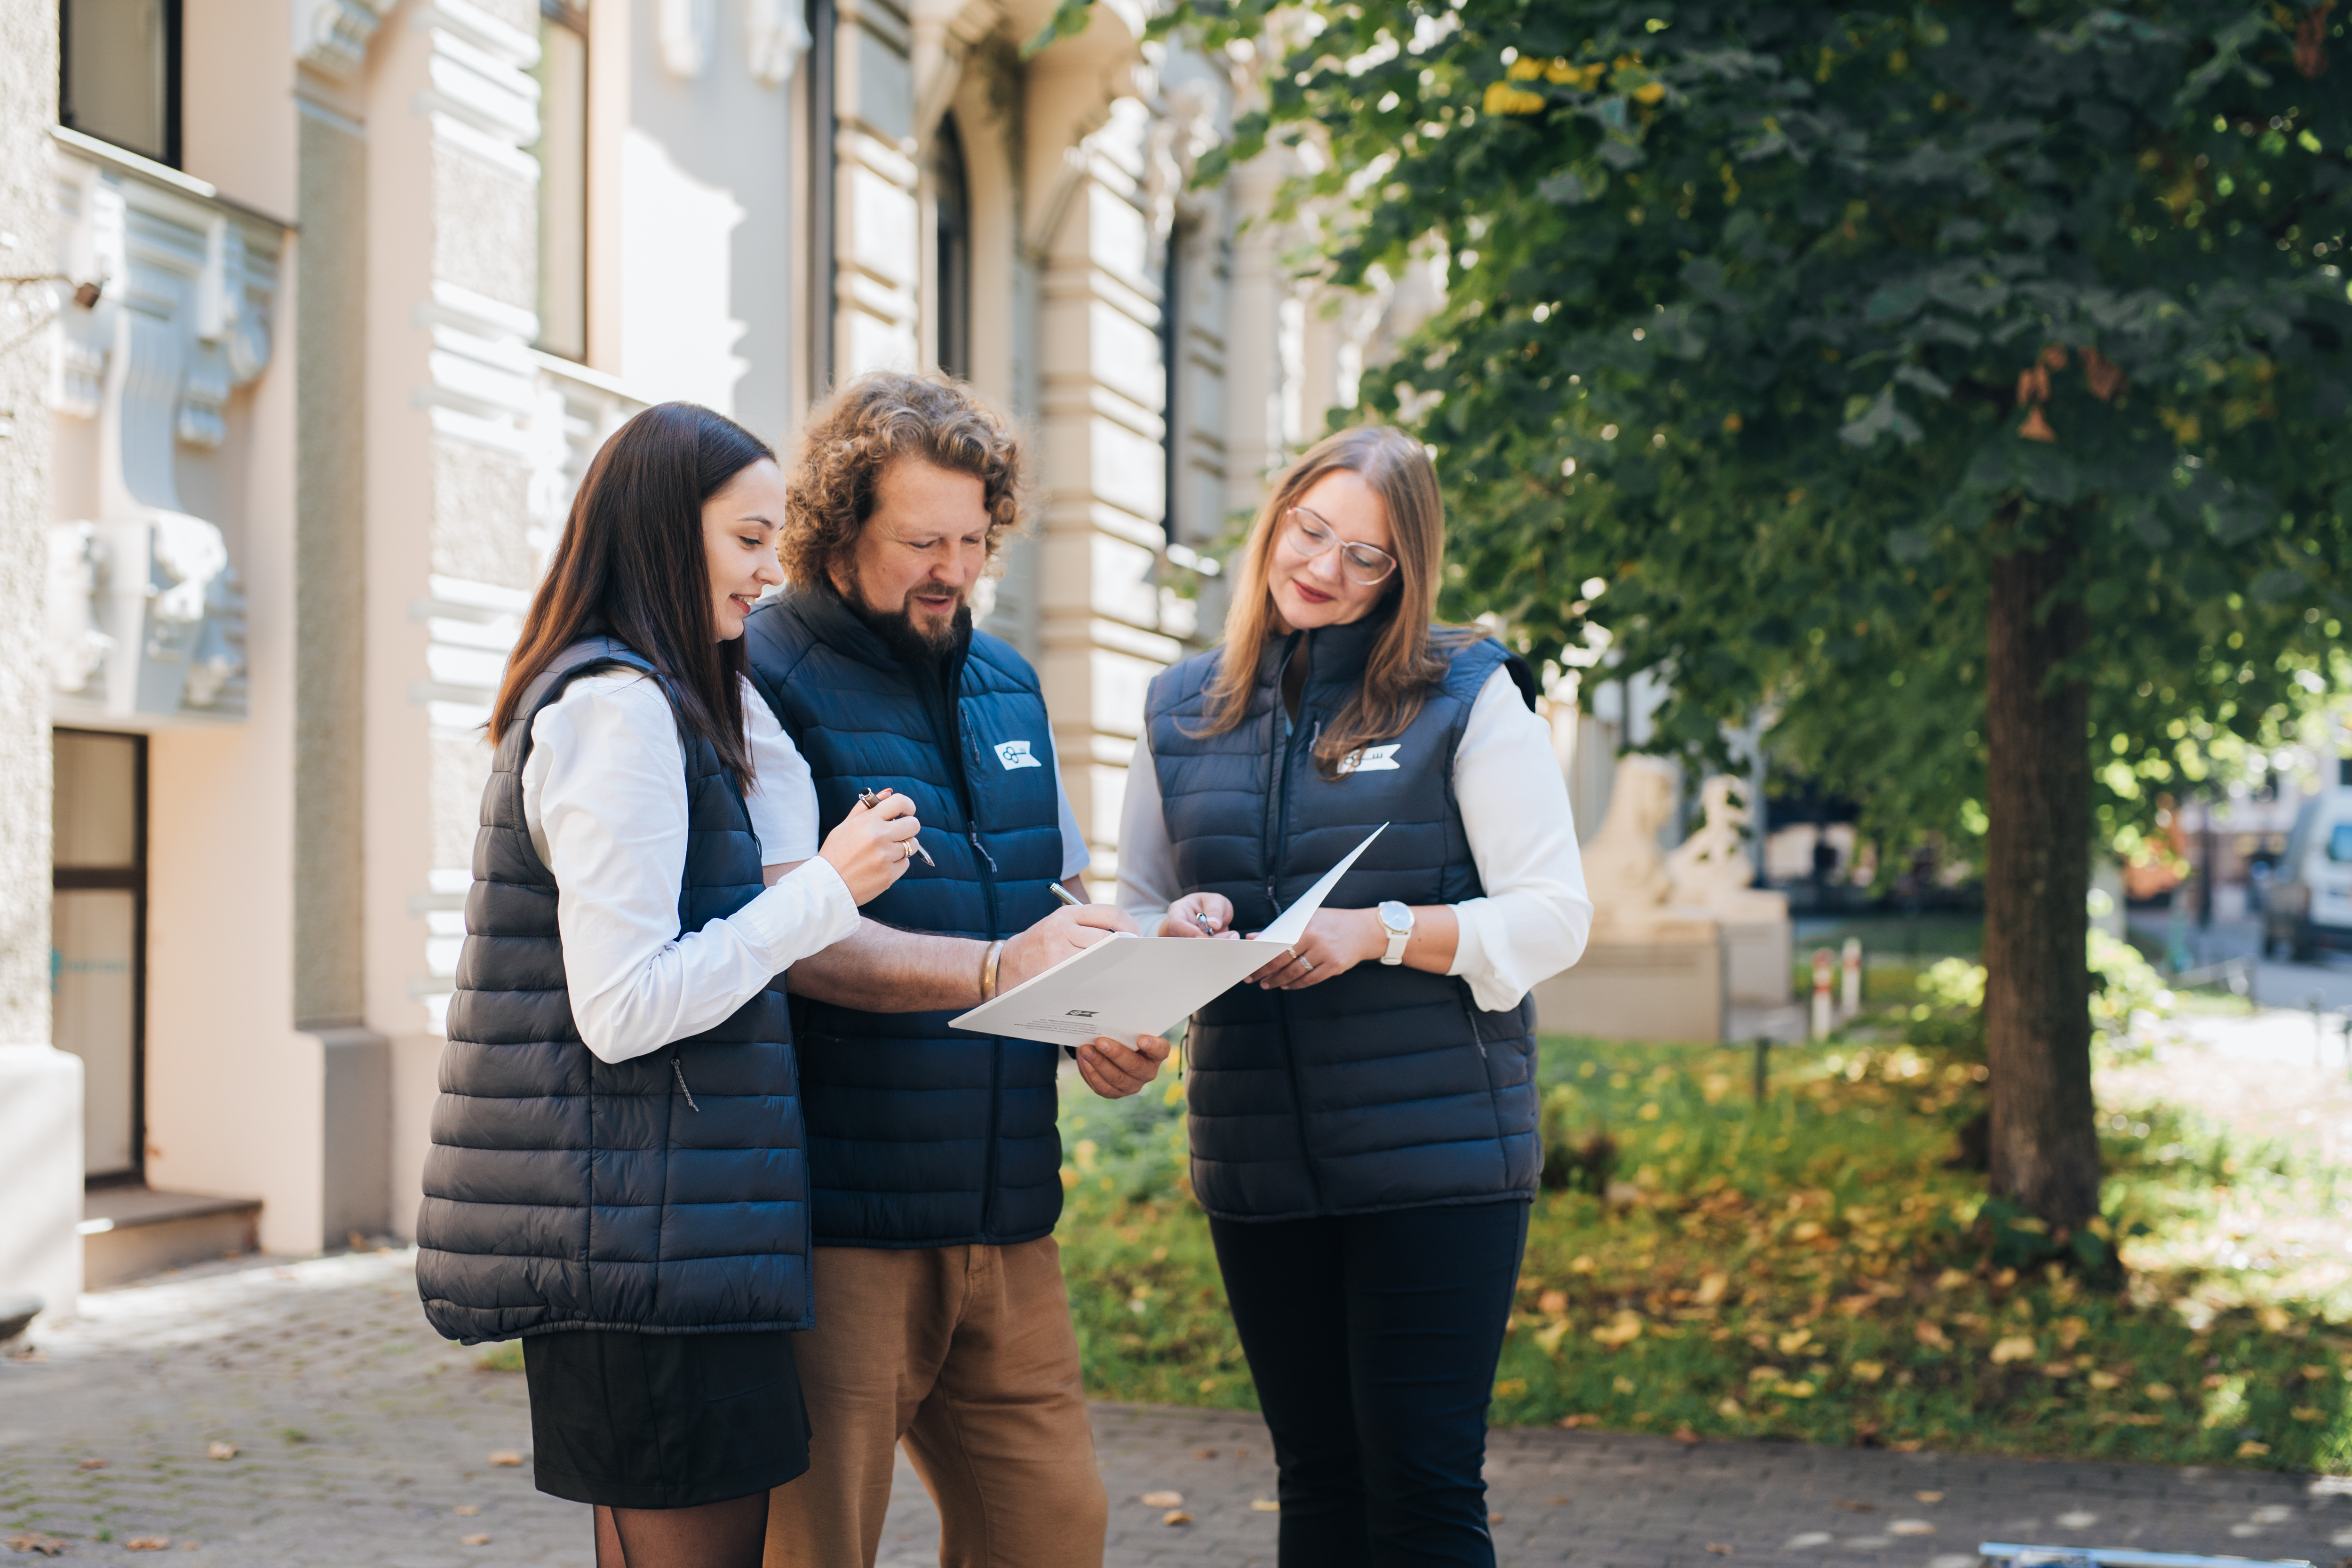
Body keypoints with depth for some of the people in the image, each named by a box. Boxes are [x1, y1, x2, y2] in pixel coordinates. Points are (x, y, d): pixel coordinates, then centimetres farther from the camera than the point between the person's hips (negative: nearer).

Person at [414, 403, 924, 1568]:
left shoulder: (671, 704, 18)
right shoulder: (621, 709, -14)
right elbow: (624, 1009, -19)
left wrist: (737, 677, 14)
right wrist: (830, 890, -15)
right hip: (645, 1234, -11)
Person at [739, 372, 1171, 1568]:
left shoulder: (1006, 684, 17)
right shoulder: (760, 684, -6)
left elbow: (1061, 896, 24)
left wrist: (1103, 1020, 2)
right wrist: (992, 968, -29)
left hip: (1005, 1219, 7)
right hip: (834, 1224, -6)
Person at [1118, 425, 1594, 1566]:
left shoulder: (1467, 695, -1)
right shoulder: (1184, 712, 11)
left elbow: (1555, 916, -4)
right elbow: (1129, 916, 16)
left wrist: (1382, 933, -19)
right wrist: (1174, 931, -8)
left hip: (1438, 1156, -4)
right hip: (1258, 1162, 4)